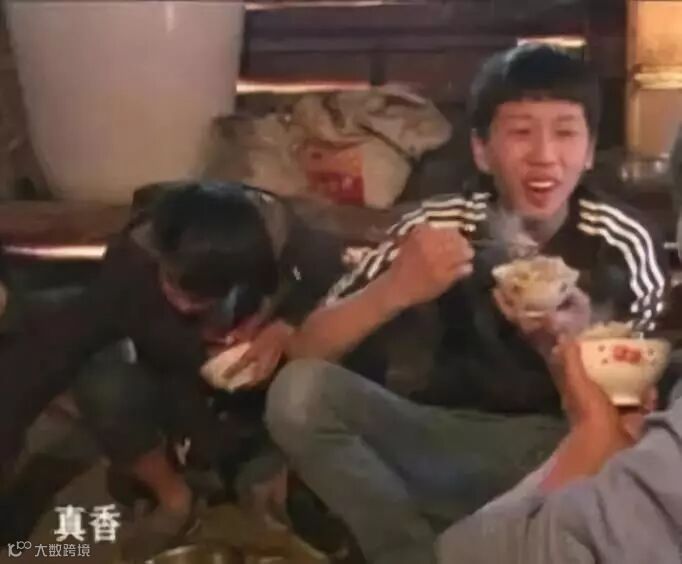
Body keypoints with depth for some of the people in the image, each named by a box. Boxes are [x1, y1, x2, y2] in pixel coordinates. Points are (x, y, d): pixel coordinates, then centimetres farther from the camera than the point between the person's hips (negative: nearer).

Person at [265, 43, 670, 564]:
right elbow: (305, 353, -13)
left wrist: (567, 346, -30)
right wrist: (395, 289, -32)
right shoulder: (441, 226, -10)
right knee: (298, 392, -23)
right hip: (452, 440, 1)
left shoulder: (625, 246, -11)